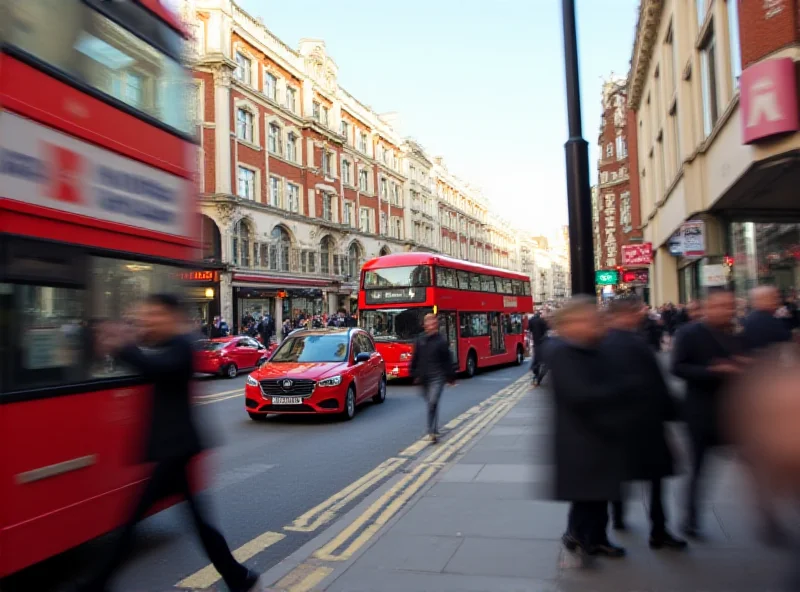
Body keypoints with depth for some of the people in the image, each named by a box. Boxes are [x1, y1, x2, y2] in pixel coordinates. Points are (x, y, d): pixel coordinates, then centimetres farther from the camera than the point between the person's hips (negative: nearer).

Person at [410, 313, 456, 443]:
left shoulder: (441, 340, -4)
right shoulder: (420, 340, 6)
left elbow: (448, 360, -1)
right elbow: (415, 358, 13)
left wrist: (451, 377, 1)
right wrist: (415, 374, 12)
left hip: (437, 377, -4)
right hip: (424, 377, 4)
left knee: (433, 402, -17)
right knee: (431, 404, 14)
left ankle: (432, 431, -15)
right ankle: (434, 431, 27)